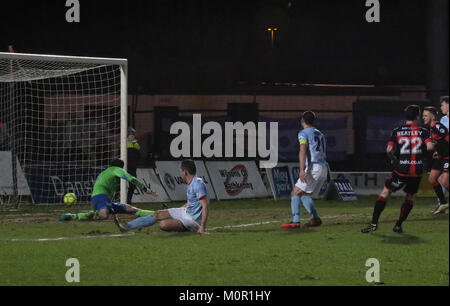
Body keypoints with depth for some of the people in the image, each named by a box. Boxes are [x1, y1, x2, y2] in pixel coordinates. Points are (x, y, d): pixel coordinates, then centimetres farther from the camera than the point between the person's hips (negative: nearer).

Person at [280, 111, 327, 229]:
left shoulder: (303, 133, 0)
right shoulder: (320, 134, 24)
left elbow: (303, 151, -15)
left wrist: (302, 170, -24)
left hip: (313, 167, -8)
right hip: (324, 167, 8)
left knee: (295, 193, -8)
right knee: (304, 194, 16)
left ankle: (295, 221, -21)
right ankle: (315, 219, 5)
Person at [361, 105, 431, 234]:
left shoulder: (397, 131, 3)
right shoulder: (422, 131, 1)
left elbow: (389, 149, -3)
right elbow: (430, 146, -13)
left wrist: (393, 159, 16)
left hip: (400, 170, -1)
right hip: (417, 171, 1)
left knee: (385, 192, 7)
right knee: (410, 197, 20)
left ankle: (374, 223, -1)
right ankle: (399, 225, 18)